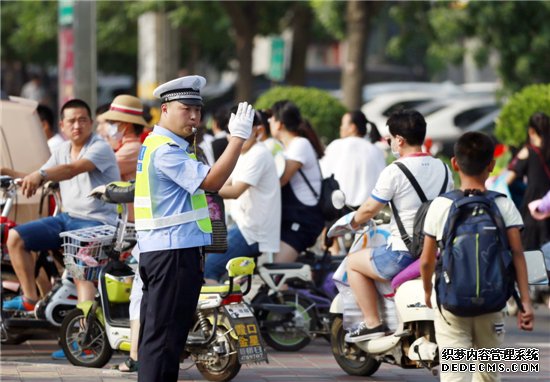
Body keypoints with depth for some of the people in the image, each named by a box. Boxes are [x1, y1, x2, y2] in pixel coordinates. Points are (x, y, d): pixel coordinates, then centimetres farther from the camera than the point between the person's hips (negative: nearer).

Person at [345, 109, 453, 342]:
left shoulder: (394, 172, -14)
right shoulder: (442, 168, 7)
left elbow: (370, 209, -8)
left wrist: (354, 222, 14)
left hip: (403, 254, -7)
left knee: (353, 262, 14)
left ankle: (372, 323, 7)